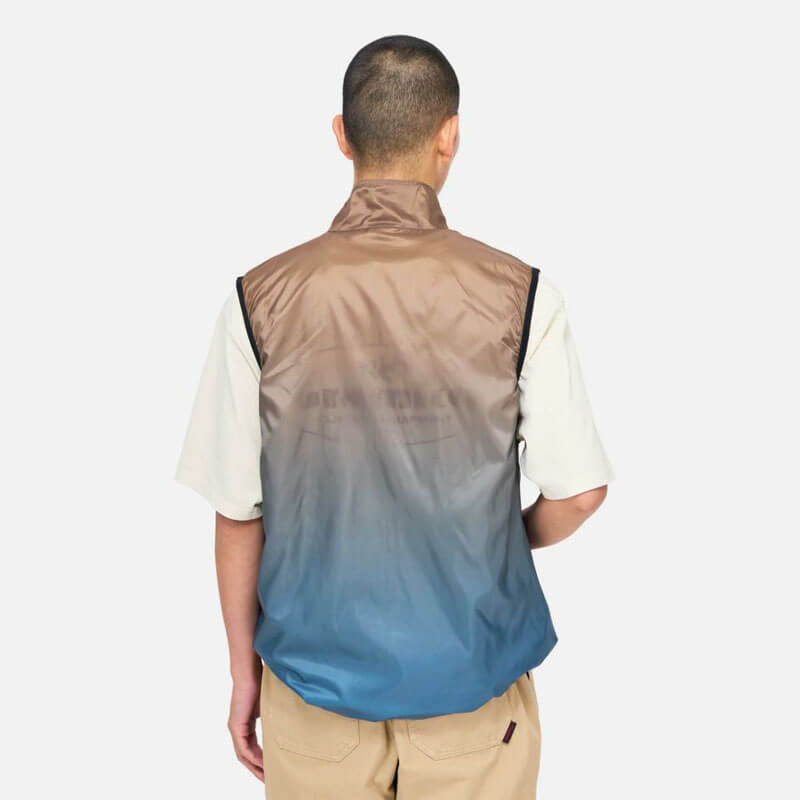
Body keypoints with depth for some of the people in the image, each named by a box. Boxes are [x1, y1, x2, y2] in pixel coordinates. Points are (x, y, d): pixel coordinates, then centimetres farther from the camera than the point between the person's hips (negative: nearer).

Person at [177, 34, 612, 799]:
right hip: (475, 683, 0)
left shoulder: (260, 301, -12)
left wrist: (245, 671, 6)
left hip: (317, 677, 1)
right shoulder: (521, 296, -14)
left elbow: (239, 512, -7)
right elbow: (578, 493, -8)